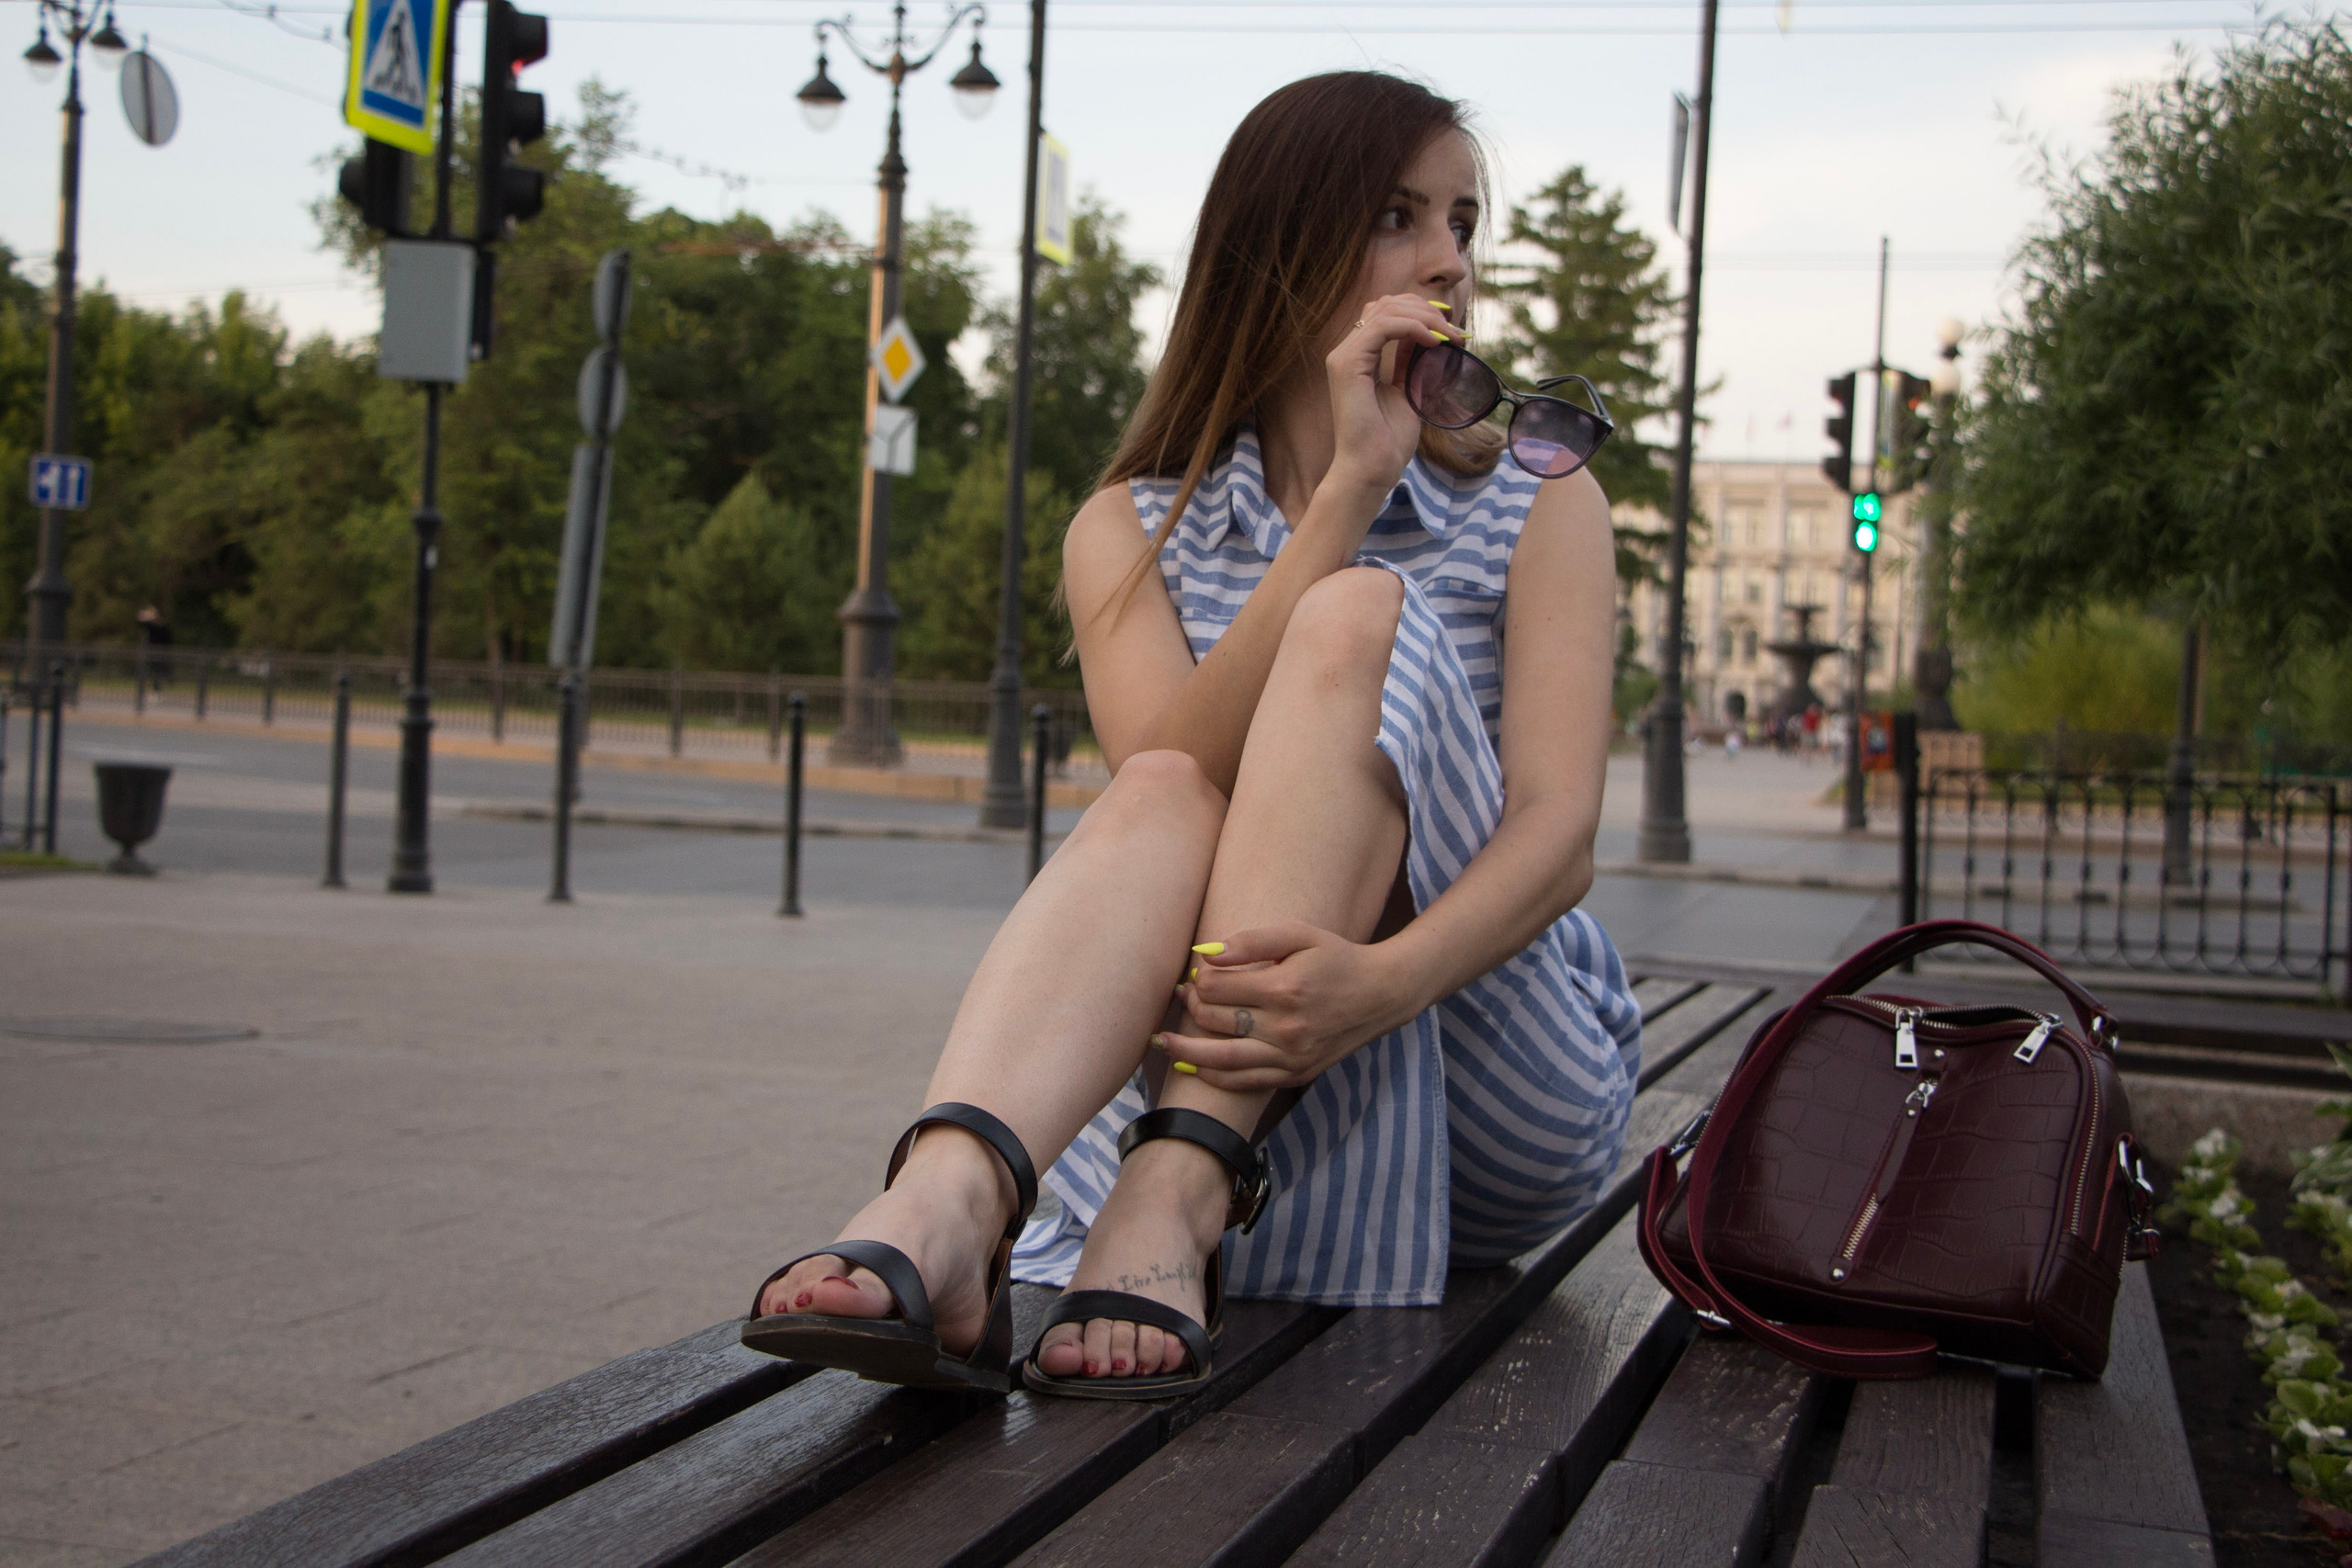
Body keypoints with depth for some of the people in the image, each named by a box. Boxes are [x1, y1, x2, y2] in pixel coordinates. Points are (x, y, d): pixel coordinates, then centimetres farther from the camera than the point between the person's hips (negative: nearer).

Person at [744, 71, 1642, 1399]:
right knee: (1166, 798, -28)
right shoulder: (1136, 532, 9)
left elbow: (1560, 833, -12)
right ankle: (944, 1209, -53)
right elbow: (1174, 776, -13)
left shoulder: (1539, 500, 5)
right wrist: (1350, 490, -20)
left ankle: (1177, 1193, -39)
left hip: (1511, 1092, -1)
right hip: (1247, 1071, 1)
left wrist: (1385, 979, -34)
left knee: (1358, 619, -21)